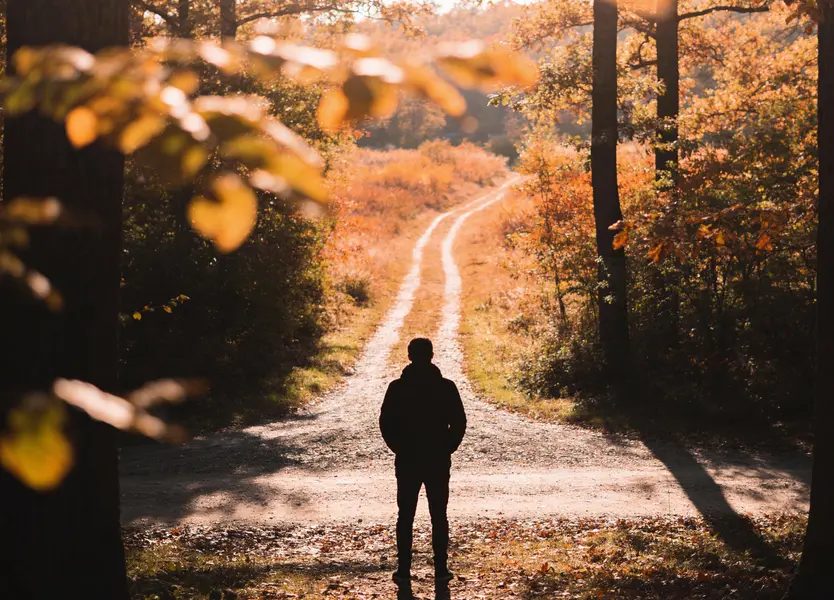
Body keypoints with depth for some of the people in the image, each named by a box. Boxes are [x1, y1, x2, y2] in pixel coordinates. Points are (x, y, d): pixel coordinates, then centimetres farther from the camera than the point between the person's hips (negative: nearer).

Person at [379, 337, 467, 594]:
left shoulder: (397, 388, -6)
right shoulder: (446, 387, -6)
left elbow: (385, 423, -4)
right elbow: (459, 423, -5)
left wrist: (399, 448, 9)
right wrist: (447, 448, 8)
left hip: (407, 461, 0)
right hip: (438, 461, 0)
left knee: (405, 516, 6)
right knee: (439, 517, 8)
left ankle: (404, 571, 4)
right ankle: (441, 570, 6)